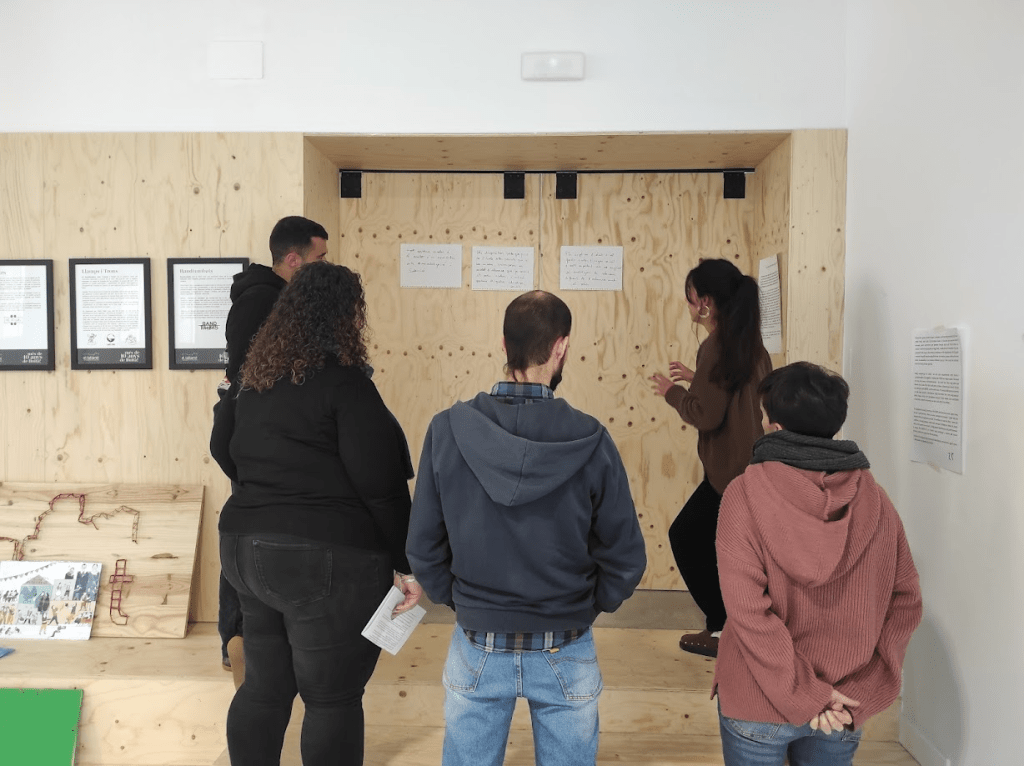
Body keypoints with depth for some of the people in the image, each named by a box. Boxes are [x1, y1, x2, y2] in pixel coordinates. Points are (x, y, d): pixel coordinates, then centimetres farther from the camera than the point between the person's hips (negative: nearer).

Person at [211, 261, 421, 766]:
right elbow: (380, 485, -18)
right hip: (329, 562, -8)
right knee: (333, 700, 7)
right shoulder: (344, 381, -16)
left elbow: (225, 454, 21)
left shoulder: (256, 378, 9)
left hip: (247, 549, 8)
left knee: (263, 687, 20)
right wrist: (408, 563, -11)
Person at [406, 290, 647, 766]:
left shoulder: (448, 430, -15)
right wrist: (586, 606, 7)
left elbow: (423, 546, -8)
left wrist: (457, 599, 9)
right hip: (565, 655, 0)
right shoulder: (590, 441, -18)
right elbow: (625, 557, -10)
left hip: (477, 650, 1)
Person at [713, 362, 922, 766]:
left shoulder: (744, 495, -17)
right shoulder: (873, 498, -5)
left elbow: (748, 610, -22)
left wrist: (805, 694, -15)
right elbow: (905, 602, -4)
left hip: (758, 705, -3)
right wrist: (858, 694, -6)